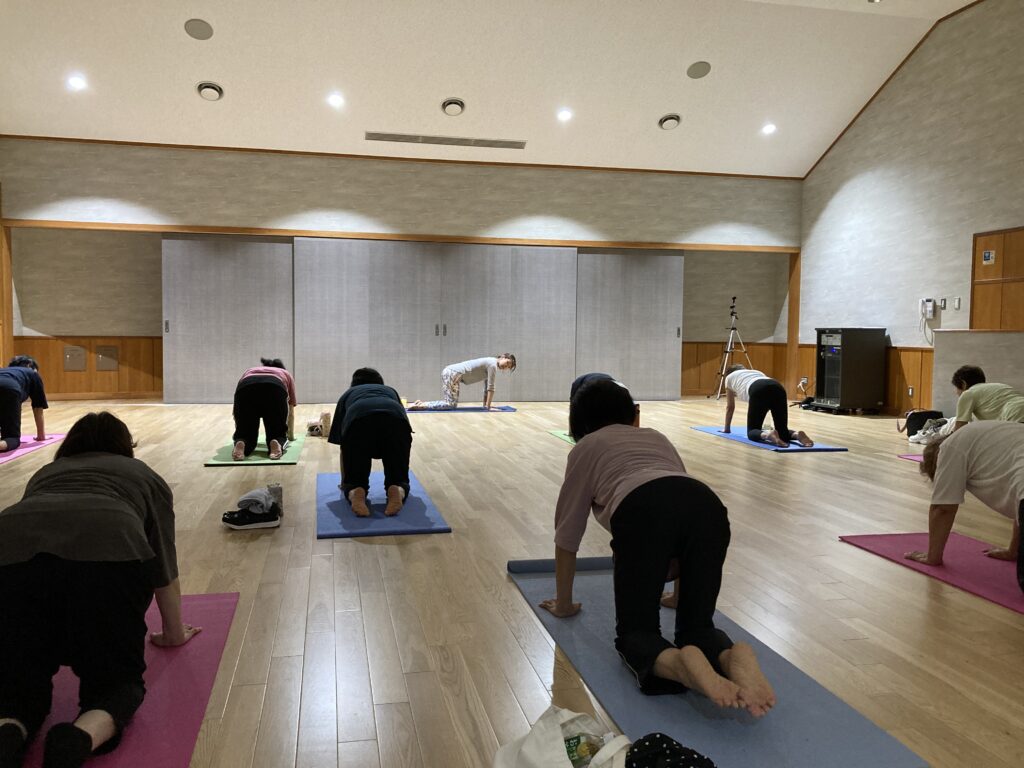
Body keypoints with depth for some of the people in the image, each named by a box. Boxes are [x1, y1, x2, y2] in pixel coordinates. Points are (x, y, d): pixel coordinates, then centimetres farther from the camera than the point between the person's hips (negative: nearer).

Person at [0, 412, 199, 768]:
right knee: (116, 679, 15)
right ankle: (81, 738, -14)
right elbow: (164, 564, 34)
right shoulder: (146, 477, 32)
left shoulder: (43, 474, 38)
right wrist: (174, 633, 46)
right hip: (110, 554, -2)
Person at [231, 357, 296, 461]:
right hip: (275, 389, -1)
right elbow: (291, 413, 48)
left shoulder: (249, 372, 44)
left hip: (245, 389, 1)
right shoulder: (286, 374, 41)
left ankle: (240, 443, -16)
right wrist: (291, 435, 63)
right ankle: (277, 443, -18)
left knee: (245, 433, 16)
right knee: (277, 433, 15)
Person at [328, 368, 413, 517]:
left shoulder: (347, 395, 40)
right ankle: (398, 491, -13)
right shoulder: (391, 391, 43)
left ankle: (354, 492, -14)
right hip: (396, 423, 1)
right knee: (398, 480, 18)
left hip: (358, 423, 0)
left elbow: (342, 445, 40)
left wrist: (344, 482, 52)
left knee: (355, 481, 18)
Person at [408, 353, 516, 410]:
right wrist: (488, 406, -9)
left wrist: (485, 405, 19)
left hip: (451, 372, 10)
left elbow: (487, 387, 21)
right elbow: (490, 388, -13)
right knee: (451, 404, -15)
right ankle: (419, 405, -15)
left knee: (452, 404, 8)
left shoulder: (490, 364, 18)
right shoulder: (493, 364, -11)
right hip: (452, 373, -10)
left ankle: (421, 403, 9)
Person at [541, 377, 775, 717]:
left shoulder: (585, 448, 29)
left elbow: (567, 534, 31)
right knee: (697, 625, 15)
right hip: (709, 508, 4)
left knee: (635, 630, 8)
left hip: (643, 513, -4)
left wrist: (563, 603, 43)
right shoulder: (656, 436, 40)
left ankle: (677, 664, -25)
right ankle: (733, 658, -18)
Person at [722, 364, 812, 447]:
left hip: (759, 391, -4)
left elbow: (730, 407, 42)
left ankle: (768, 434, -30)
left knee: (752, 431, 4)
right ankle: (797, 434, -23)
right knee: (782, 431, 10)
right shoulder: (755, 372, 46)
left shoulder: (729, 377, 37)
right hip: (778, 389, 5)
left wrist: (727, 428, 53)